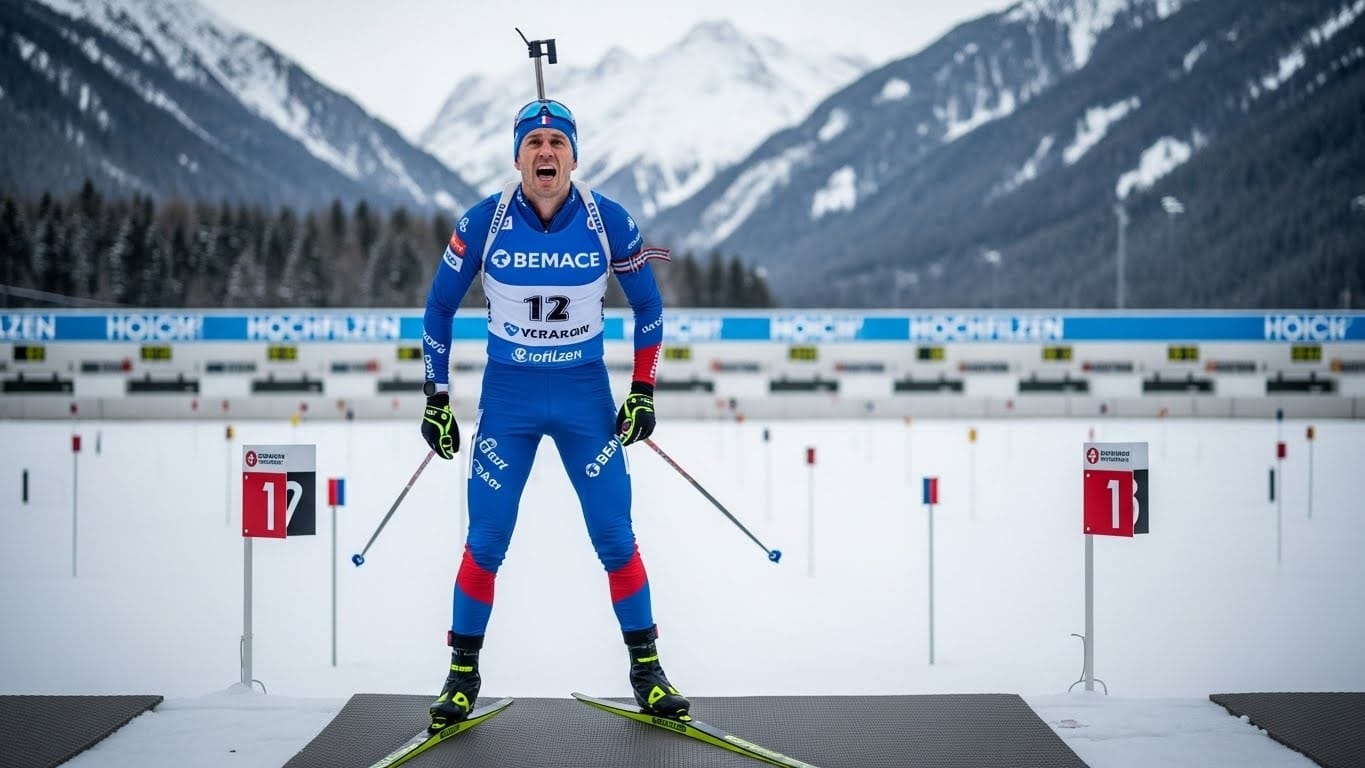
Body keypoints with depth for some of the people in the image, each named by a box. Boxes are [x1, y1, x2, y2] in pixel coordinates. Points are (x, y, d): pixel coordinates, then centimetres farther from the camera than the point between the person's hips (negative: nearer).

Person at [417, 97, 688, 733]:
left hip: (586, 394, 0)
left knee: (615, 536, 1)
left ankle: (646, 668, 16)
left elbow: (647, 304, 6)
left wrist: (643, 391, 2)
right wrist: (436, 400, 0)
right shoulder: (483, 223, -11)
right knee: (486, 540, 0)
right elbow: (439, 306, 2)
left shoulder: (609, 222, -9)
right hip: (507, 394, 0)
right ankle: (463, 672, 16)